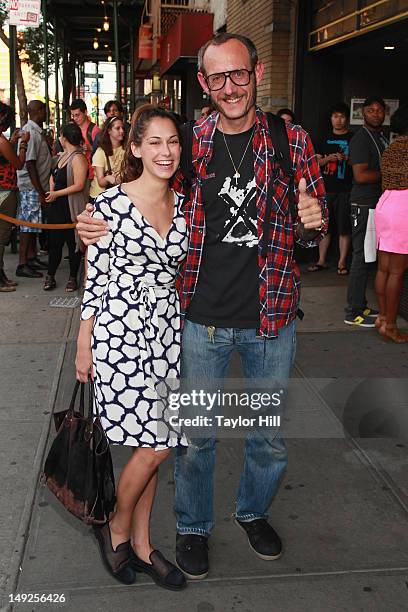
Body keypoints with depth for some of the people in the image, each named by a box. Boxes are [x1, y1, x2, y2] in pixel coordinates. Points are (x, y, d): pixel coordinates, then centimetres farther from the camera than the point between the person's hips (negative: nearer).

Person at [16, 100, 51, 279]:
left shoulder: (37, 131, 13)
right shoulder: (30, 133, -17)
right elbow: (29, 164, -21)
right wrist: (40, 192, -21)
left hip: (37, 186, 9)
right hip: (31, 188, -9)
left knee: (33, 224, 15)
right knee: (28, 225, -5)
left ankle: (32, 258, 25)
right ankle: (22, 265, -1)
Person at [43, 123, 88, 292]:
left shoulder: (78, 158, -14)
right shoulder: (63, 156, 12)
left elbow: (79, 185, -21)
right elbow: (53, 176, 23)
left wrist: (56, 193, -15)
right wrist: (51, 191, 4)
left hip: (71, 207, -8)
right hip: (57, 206, 8)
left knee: (72, 243, 4)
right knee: (54, 241, 9)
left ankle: (73, 278, 15)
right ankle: (50, 276, 17)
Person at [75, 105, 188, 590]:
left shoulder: (184, 205, 8)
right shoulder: (111, 203, -8)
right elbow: (95, 279, -5)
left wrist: (190, 331, 14)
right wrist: (84, 347, -3)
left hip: (168, 332, 6)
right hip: (120, 331, -5)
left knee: (152, 445, 11)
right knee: (154, 446, -5)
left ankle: (140, 545, 28)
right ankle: (116, 529, 22)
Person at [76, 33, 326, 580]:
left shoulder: (291, 141, -2)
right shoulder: (189, 144, -1)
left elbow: (317, 225, 7)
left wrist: (315, 222, -18)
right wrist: (96, 228, -9)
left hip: (271, 316, 1)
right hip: (203, 318, 0)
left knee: (271, 434, 17)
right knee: (196, 434, 13)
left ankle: (253, 510, 45)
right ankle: (193, 527, 38)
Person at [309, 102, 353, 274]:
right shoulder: (324, 139, 14)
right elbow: (316, 161, 11)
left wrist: (346, 159, -16)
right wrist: (328, 158, -8)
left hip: (345, 190, -3)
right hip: (326, 189, 3)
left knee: (344, 228, -2)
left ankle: (342, 262, 6)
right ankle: (322, 261, 16)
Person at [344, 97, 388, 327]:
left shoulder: (382, 136, 19)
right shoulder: (361, 138, -11)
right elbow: (361, 175, -20)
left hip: (378, 203, 9)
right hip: (365, 205, -9)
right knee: (362, 258, -7)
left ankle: (360, 306, 21)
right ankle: (354, 313, 0)